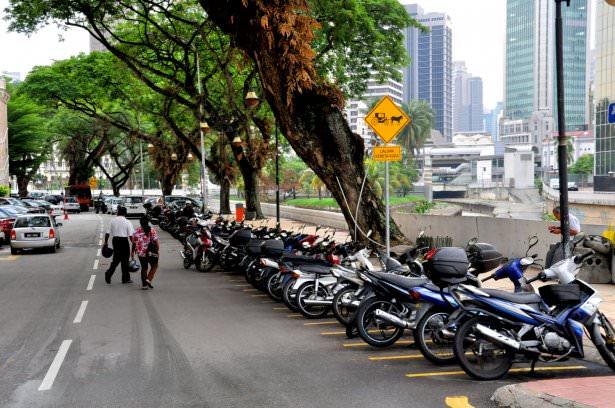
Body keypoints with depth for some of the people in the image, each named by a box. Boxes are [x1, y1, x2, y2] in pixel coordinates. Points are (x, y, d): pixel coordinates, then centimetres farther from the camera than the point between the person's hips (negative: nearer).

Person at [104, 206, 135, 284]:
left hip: (115, 240, 4)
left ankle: (108, 273, -1)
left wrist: (106, 242, 13)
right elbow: (130, 235, -11)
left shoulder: (112, 221, 2)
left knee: (116, 259, 17)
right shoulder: (127, 222, -8)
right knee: (125, 259, 8)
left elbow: (107, 233, 3)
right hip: (124, 241, -4)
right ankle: (125, 279, 15)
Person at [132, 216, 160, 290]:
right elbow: (156, 242, -12)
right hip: (151, 253, -4)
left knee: (144, 268, 14)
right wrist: (158, 250, -2)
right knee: (154, 266, 15)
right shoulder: (152, 231, -11)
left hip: (140, 253, 4)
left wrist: (133, 251, 15)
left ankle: (144, 284, 14)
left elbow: (134, 242, 4)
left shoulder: (137, 231, -1)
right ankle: (149, 279, 0)